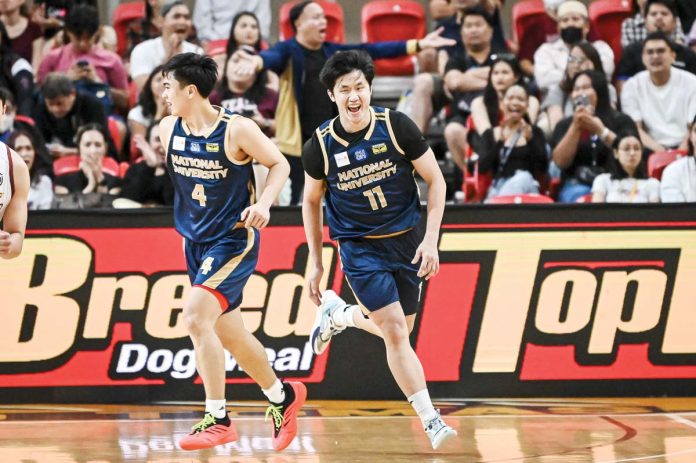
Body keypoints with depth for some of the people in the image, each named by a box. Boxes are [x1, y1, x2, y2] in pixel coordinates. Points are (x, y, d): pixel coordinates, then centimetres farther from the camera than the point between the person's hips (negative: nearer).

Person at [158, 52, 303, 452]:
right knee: (228, 332, 14)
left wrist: (263, 203, -21)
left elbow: (280, 164, -7)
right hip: (197, 241, 7)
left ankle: (218, 419, -16)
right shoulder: (168, 129, 0)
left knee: (197, 317, -23)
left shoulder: (237, 129, -17)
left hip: (234, 239, -7)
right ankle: (283, 396, 37)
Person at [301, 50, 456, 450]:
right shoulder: (321, 146, -10)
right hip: (360, 248, -2)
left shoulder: (397, 127, -12)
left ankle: (337, 314, 42)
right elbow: (312, 201, 6)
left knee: (397, 329, 13)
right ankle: (431, 420, -11)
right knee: (396, 334, -14)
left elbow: (436, 180, -4)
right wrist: (315, 262, 7)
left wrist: (431, 240, -12)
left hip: (406, 241, 2)